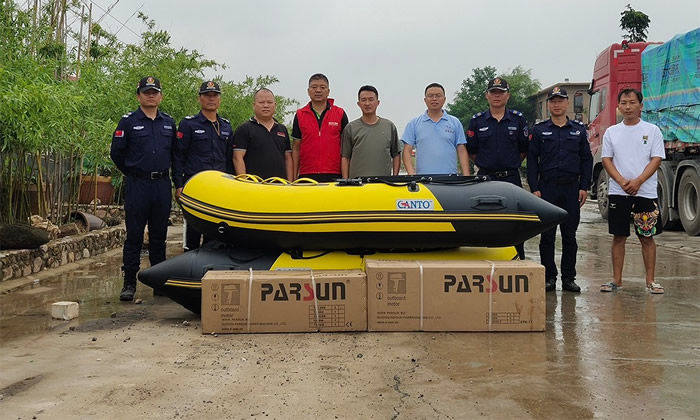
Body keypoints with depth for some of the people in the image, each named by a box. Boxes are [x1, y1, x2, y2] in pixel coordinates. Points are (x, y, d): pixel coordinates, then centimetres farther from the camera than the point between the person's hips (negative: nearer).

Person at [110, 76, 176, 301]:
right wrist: (132, 172, 9)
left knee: (159, 235, 9)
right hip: (137, 185, -3)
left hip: (162, 184, 3)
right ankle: (129, 283, 4)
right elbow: (116, 152, 2)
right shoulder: (128, 121, 0)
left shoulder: (169, 122, 11)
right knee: (134, 236, -2)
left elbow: (174, 152, 20)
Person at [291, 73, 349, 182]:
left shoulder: (340, 114, 6)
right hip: (306, 175, 1)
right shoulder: (300, 115, 9)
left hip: (334, 175, -1)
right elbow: (296, 147, 11)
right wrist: (294, 177, 5)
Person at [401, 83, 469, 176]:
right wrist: (412, 174, -10)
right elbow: (407, 151, 5)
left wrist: (466, 176, -3)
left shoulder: (455, 123, 11)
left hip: (450, 178, 1)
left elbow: (462, 151, 8)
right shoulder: (414, 124, 9)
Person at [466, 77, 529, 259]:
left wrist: (510, 166, 10)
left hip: (511, 179, 0)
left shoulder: (518, 119, 5)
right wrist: (486, 166, 9)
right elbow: (471, 151, 10)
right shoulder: (477, 121, 5)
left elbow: (524, 150, 10)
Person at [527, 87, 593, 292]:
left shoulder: (579, 129, 10)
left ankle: (569, 277, 12)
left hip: (572, 187, 1)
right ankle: (549, 277, 10)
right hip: (547, 187, -1)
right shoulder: (539, 130, 6)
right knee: (547, 235, 1)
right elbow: (532, 160, 2)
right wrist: (534, 188, -6)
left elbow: (586, 159, 10)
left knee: (570, 235, 5)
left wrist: (584, 187, 1)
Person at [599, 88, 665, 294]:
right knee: (618, 237, 7)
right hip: (618, 192, 2)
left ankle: (650, 280, 9)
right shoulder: (611, 132, 9)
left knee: (647, 237, 2)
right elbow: (606, 160, 4)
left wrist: (638, 181, -17)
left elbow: (656, 159, -4)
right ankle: (617, 279, 14)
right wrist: (622, 182, -12)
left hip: (645, 192, -2)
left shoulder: (652, 130, 3)